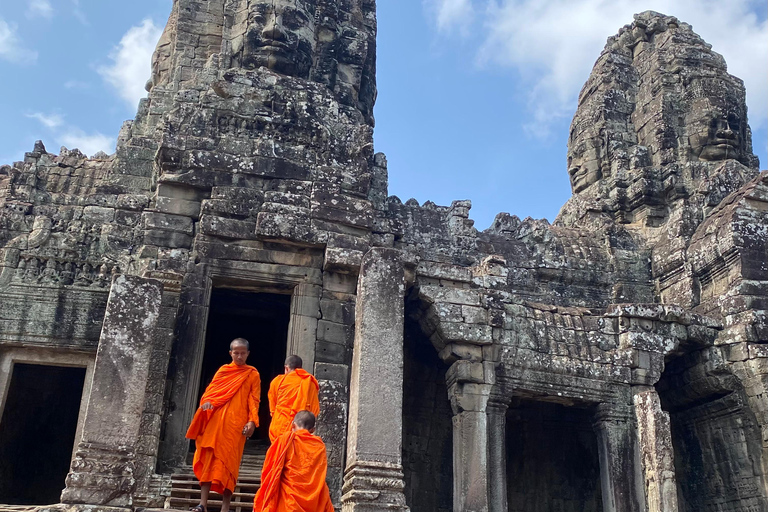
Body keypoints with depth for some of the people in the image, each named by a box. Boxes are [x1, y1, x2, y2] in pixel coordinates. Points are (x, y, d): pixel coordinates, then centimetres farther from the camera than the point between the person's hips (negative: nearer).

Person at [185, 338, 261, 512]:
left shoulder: (253, 374, 9)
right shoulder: (223, 370, 16)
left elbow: (254, 400, 3)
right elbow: (210, 390, 10)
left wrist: (252, 421, -10)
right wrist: (206, 402, -13)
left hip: (236, 423, -2)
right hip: (216, 420, 2)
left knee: (229, 462, -4)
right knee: (209, 459, -3)